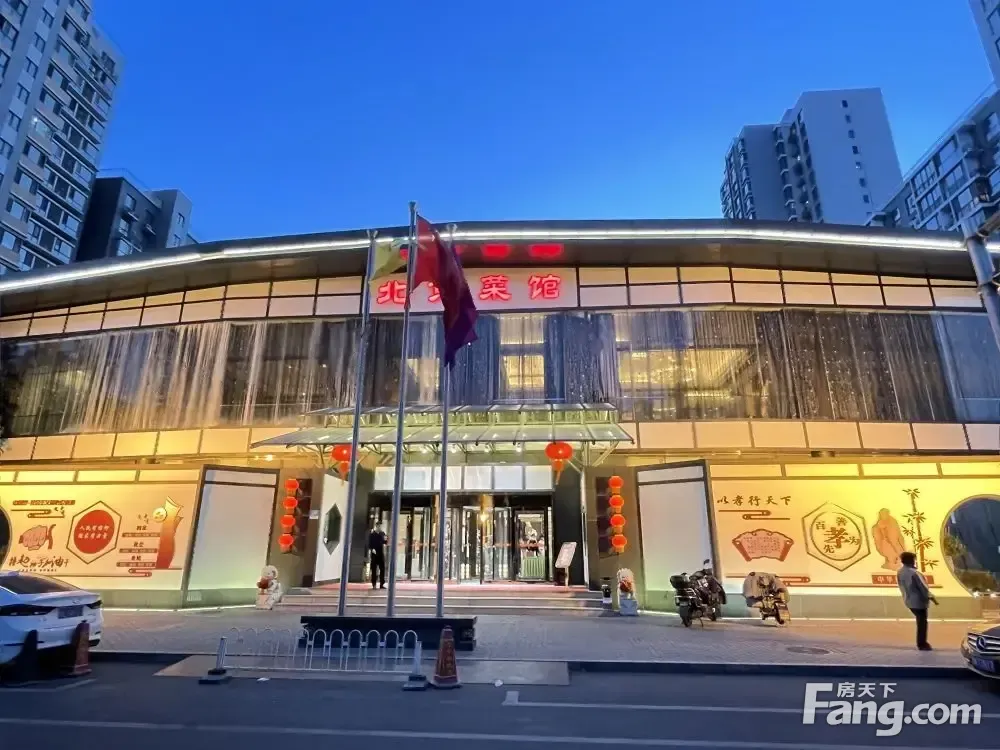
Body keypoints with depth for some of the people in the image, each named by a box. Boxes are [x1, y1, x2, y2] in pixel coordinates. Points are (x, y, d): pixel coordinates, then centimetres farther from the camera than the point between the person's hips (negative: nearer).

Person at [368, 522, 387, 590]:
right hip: (374, 553, -3)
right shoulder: (372, 534, -1)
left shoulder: (382, 533, 10)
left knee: (382, 568, 1)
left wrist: (386, 540, -7)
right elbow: (369, 543, -5)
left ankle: (382, 584, 6)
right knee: (374, 569, 1)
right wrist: (371, 549, -21)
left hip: (381, 553, 4)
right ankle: (374, 584, 8)